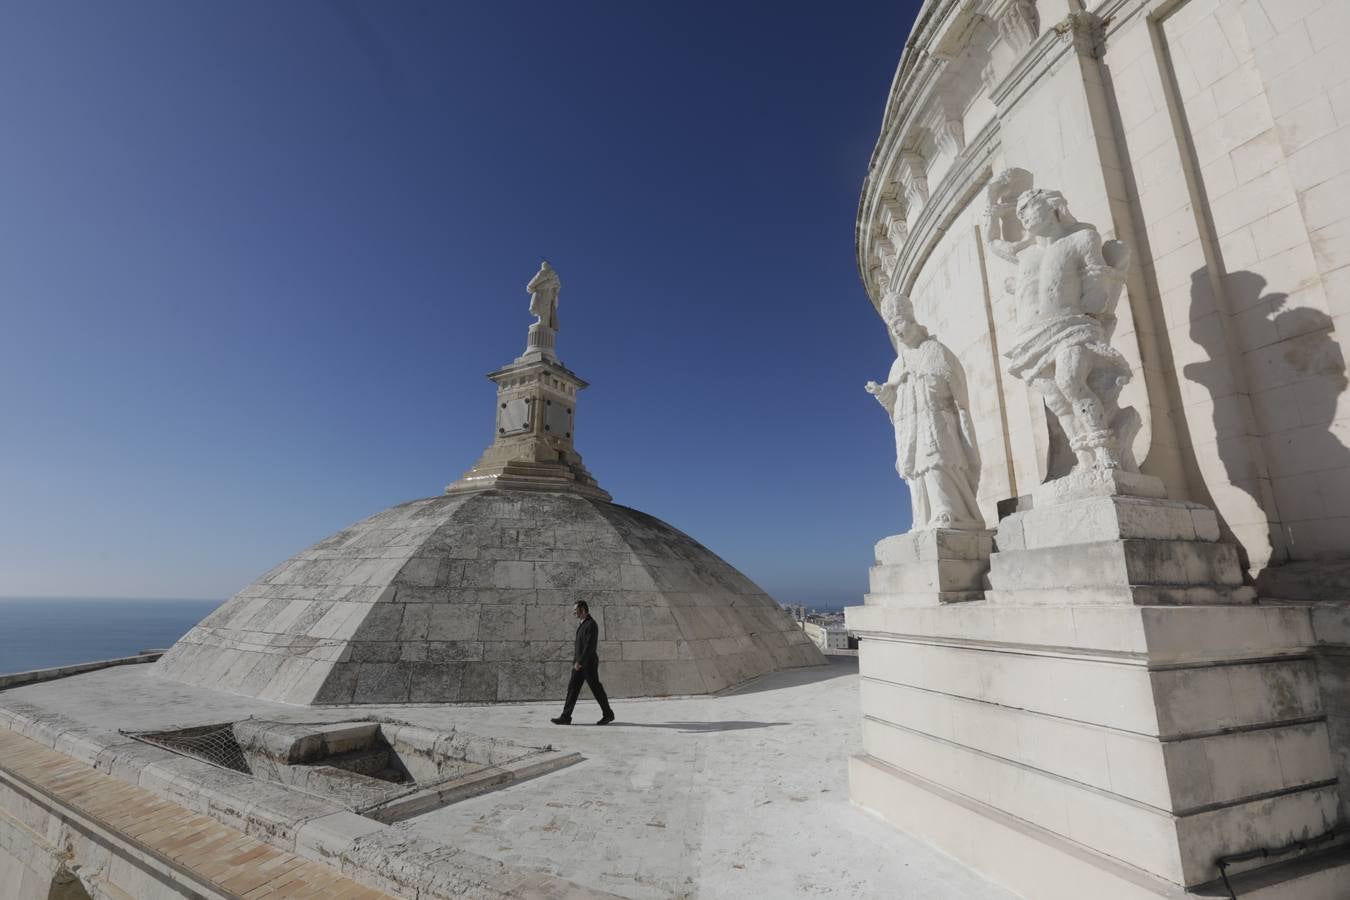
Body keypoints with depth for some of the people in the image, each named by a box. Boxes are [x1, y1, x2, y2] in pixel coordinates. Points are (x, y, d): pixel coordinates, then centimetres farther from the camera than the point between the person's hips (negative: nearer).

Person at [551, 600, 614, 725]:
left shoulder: (592, 624, -17)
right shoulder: (583, 624, 14)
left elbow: (590, 646, -23)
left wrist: (579, 662, -24)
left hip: (588, 663, -9)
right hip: (579, 663, 9)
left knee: (597, 689, 1)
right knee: (572, 688, 3)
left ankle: (608, 714, 14)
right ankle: (566, 717, 3)